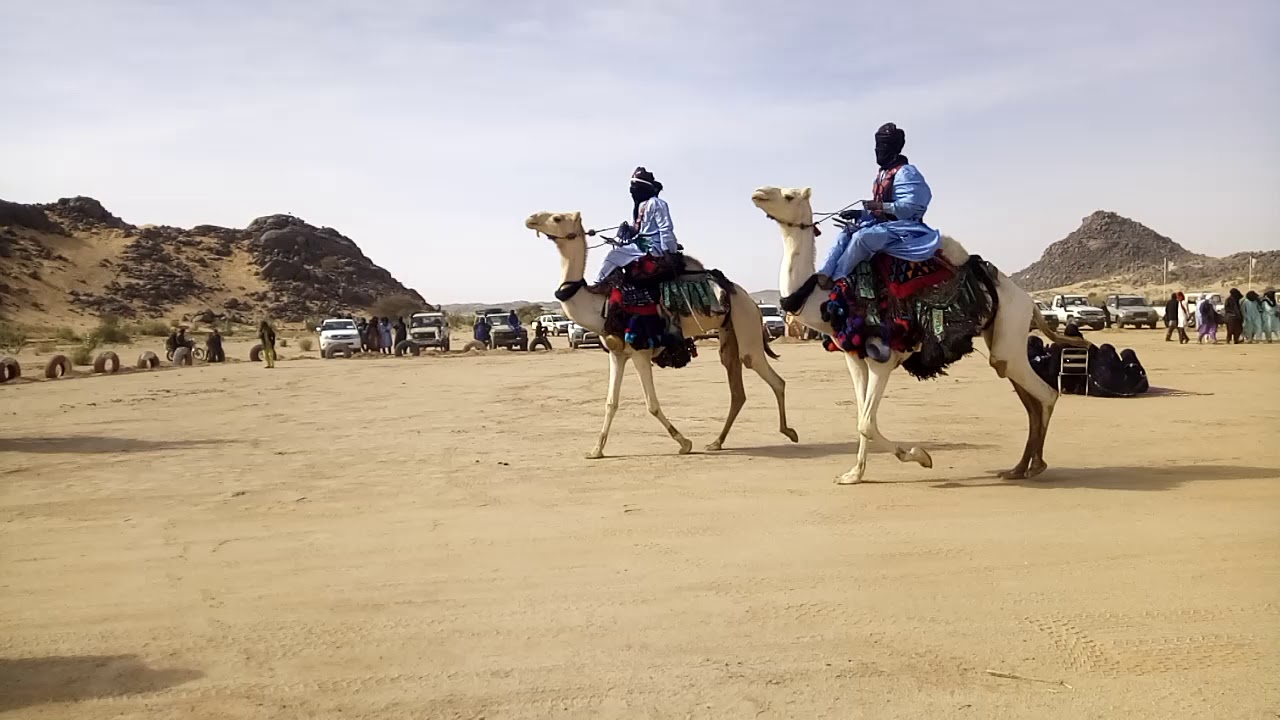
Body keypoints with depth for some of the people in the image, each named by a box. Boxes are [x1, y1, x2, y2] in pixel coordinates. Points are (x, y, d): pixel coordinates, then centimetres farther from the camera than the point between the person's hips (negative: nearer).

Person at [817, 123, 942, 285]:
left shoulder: (905, 173, -11)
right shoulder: (882, 174, 17)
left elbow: (912, 205, -21)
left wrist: (880, 206, -23)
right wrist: (859, 214, 6)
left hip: (901, 226, -10)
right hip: (882, 223, 10)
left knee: (862, 237, -30)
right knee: (846, 235, 1)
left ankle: (834, 280, -28)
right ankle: (824, 274, -15)